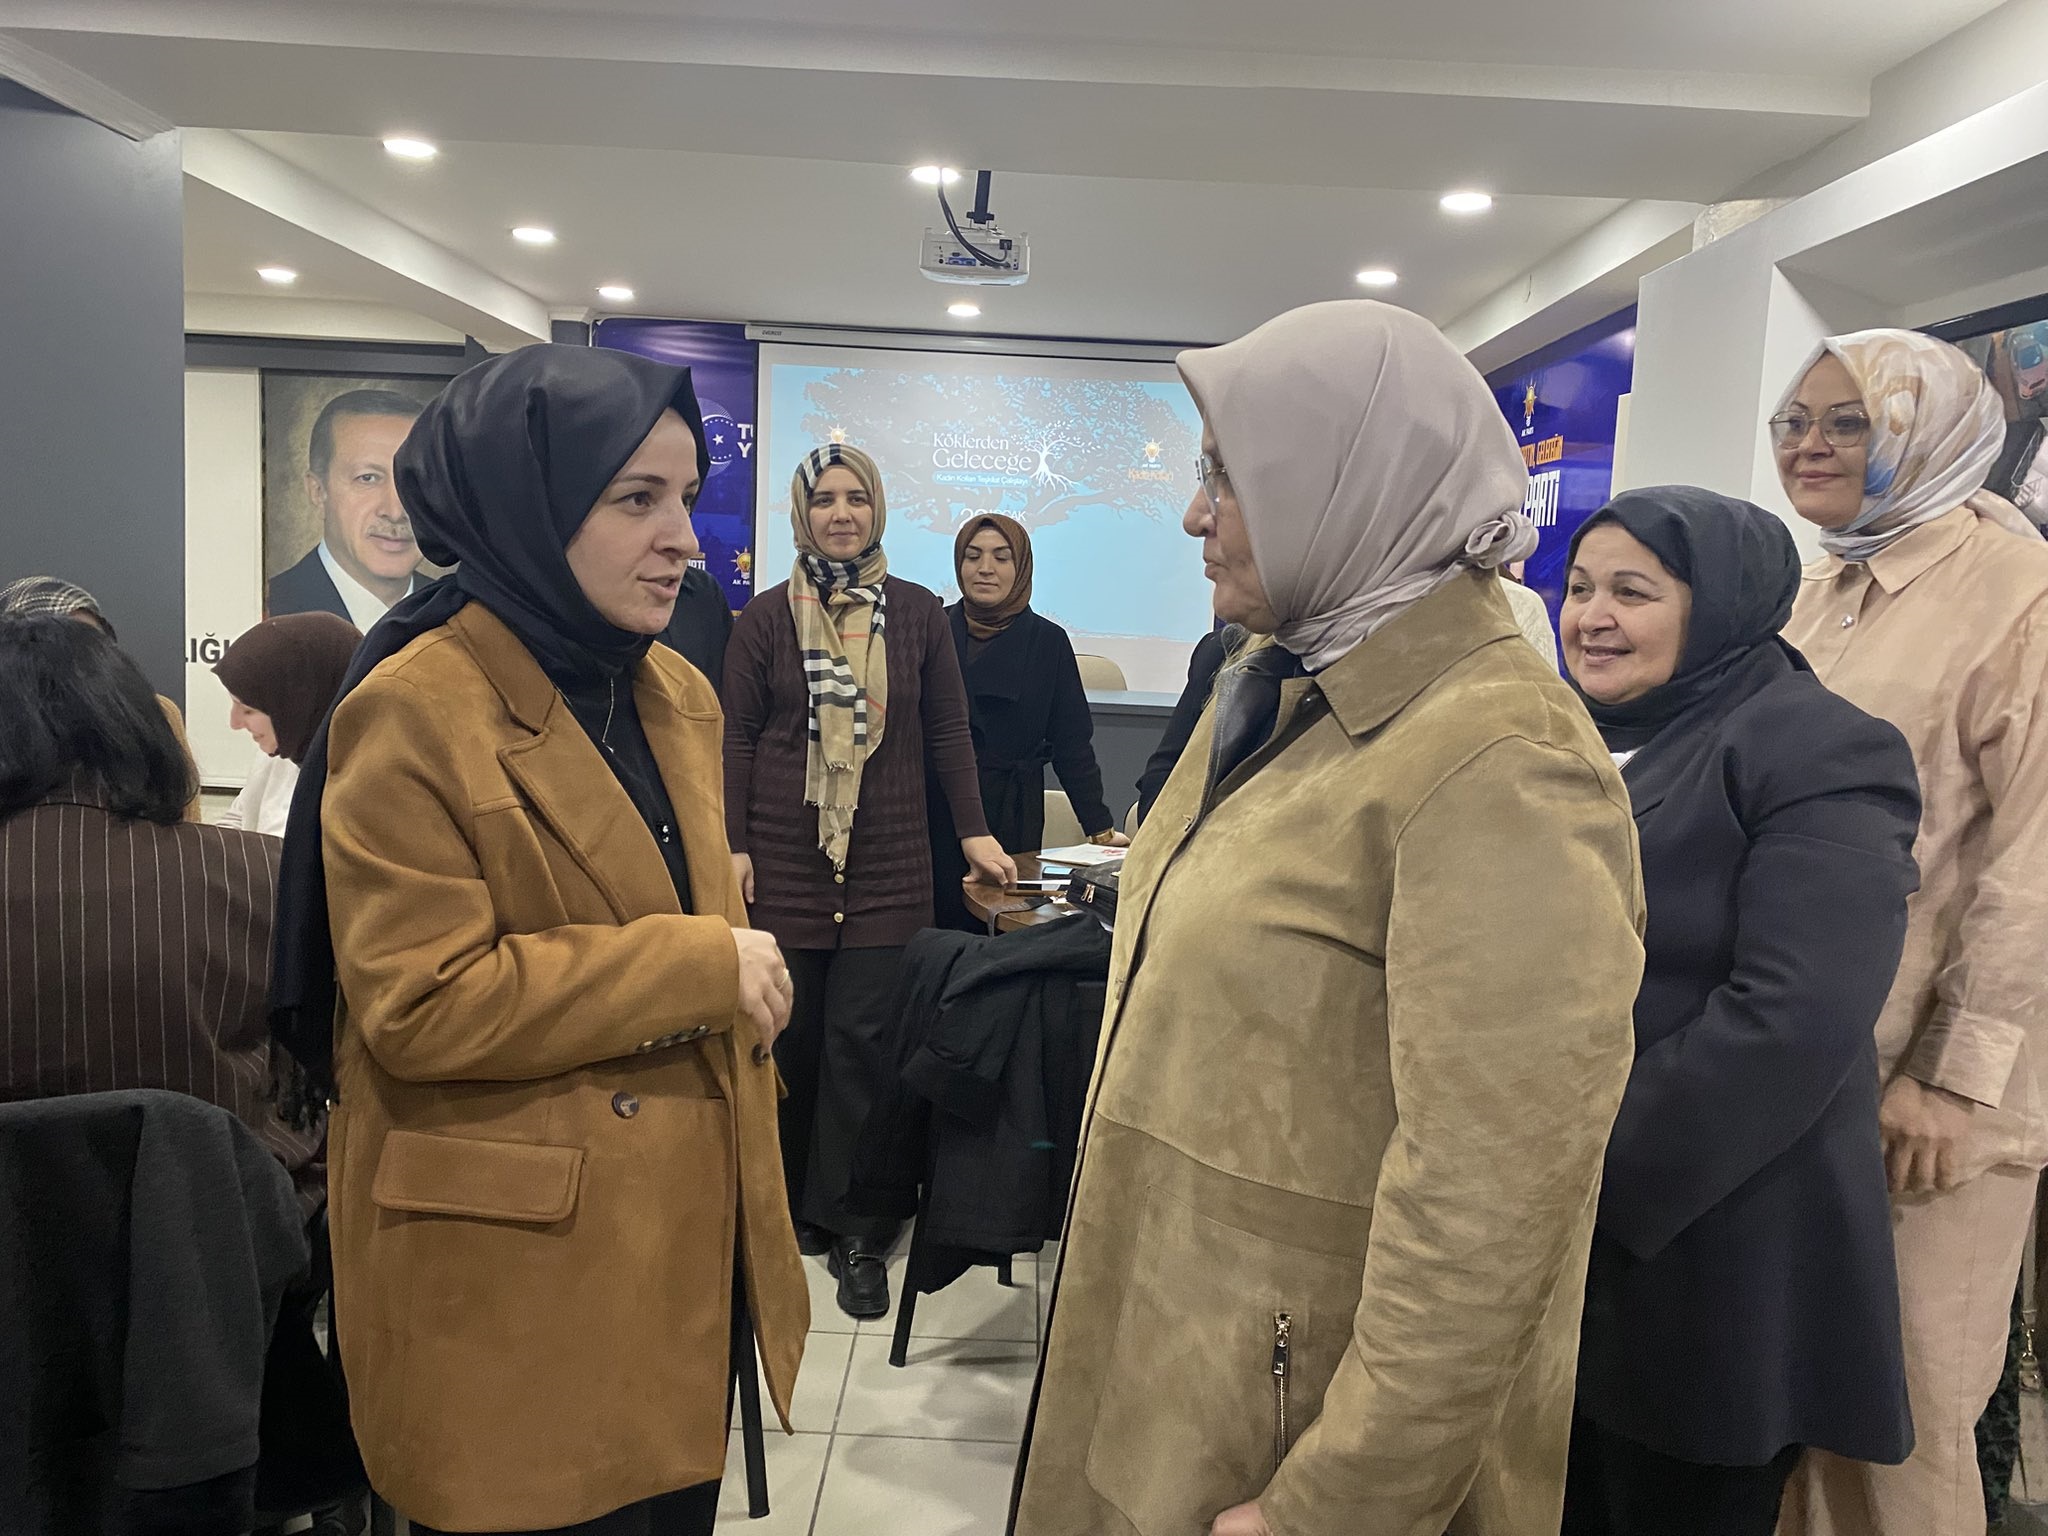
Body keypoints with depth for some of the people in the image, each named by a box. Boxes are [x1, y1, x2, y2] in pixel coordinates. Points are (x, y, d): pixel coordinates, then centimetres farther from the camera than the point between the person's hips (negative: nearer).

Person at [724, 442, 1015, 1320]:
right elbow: (737, 738, 3)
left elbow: (948, 731, 10)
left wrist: (973, 833, 4)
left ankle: (854, 1229, 9)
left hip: (886, 864, 0)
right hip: (783, 863, 0)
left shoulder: (916, 613, 6)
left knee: (862, 1041, -2)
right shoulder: (766, 618, 4)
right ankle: (791, 1206, 23)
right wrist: (734, 846, -4)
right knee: (790, 1039, 5)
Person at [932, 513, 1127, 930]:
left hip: (1012, 817, -1)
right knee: (941, 929, -1)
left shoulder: (1047, 641, 2)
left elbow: (1071, 744, 3)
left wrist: (1101, 827, -3)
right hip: (935, 814, 1)